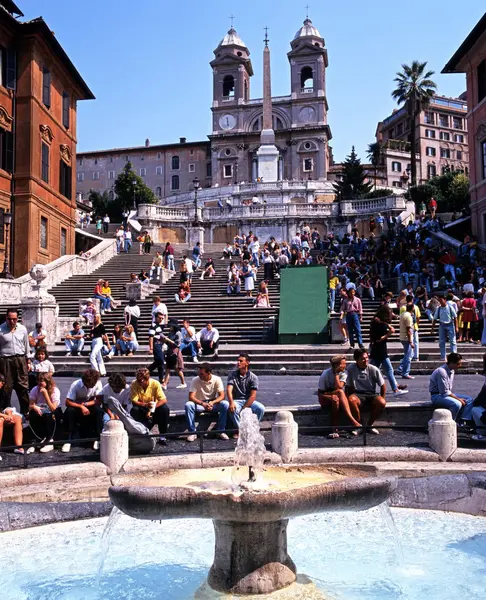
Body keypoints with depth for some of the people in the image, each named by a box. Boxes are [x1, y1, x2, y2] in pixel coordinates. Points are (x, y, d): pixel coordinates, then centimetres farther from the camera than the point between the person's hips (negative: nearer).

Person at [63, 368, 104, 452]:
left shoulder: (98, 384, -17)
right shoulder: (76, 385, -19)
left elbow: (98, 401, -17)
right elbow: (67, 402, -22)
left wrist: (86, 404, -30)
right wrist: (81, 407, -36)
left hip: (90, 408, 0)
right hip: (77, 407, 0)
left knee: (98, 410, -32)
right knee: (69, 411, -32)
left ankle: (97, 439, -20)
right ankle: (69, 440, -22)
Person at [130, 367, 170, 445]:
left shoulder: (155, 383, -17)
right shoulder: (134, 384, -16)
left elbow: (163, 400, -20)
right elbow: (134, 401, -18)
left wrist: (152, 408, -33)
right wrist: (146, 405, -36)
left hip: (154, 409, 0)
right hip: (141, 409, 0)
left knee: (165, 408, -29)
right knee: (134, 410, -33)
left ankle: (162, 435, -15)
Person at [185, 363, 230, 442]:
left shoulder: (217, 379, -12)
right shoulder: (195, 380, -14)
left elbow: (222, 396, -16)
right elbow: (191, 397, -20)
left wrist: (212, 402, -36)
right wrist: (203, 404, -37)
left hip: (213, 403, 1)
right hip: (199, 404, 0)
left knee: (225, 404, -29)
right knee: (188, 405, -31)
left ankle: (220, 431, -15)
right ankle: (192, 432, -20)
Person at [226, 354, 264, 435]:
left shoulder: (253, 377, -5)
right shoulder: (232, 374, -1)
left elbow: (253, 396, -11)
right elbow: (229, 389, -14)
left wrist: (244, 408, -21)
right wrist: (231, 402, -33)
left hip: (249, 400, 0)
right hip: (236, 400, 0)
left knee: (261, 408, -29)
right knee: (232, 409, -35)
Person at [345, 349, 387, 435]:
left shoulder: (374, 369, -4)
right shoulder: (350, 369, -5)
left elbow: (383, 385, 6)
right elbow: (348, 386, 5)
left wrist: (382, 399, 0)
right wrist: (347, 398, -6)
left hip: (371, 394, 1)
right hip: (357, 395, -1)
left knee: (382, 403, -32)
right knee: (351, 400, -37)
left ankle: (369, 425, -6)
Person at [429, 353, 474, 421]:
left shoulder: (452, 371, 7)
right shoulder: (441, 371, -23)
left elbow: (449, 388, 14)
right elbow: (444, 392, -22)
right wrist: (458, 399, -16)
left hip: (448, 393, 10)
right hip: (437, 396, -10)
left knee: (469, 400, 1)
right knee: (457, 404, -32)